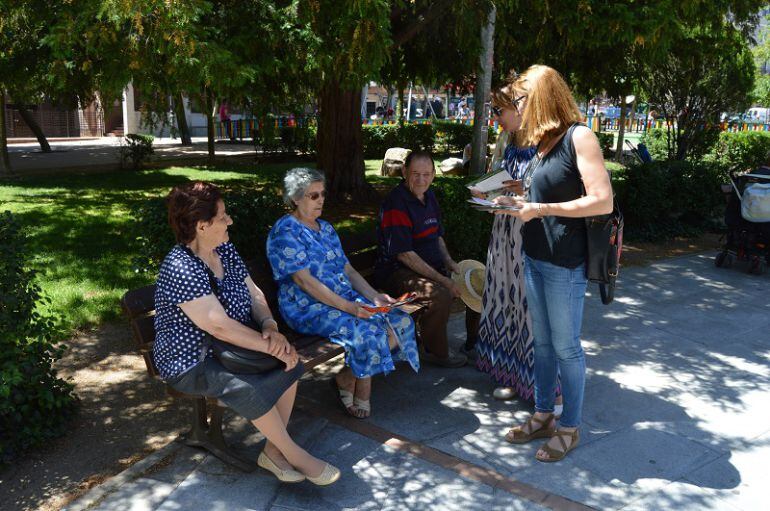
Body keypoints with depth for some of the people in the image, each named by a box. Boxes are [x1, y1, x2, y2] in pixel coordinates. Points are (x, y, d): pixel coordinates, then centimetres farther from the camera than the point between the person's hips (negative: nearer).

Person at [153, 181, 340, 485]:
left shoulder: (225, 250, 1)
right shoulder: (180, 269, -26)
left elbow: (254, 295, 2)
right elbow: (220, 326, -30)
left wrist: (270, 326, -19)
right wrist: (270, 346, -28)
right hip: (191, 363, -8)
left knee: (288, 364, -11)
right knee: (248, 389, -31)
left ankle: (273, 451, 1)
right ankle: (294, 455, -9)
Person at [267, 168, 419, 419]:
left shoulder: (325, 228, 17)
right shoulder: (285, 231, -9)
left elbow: (347, 269, 14)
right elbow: (304, 280, -19)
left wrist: (374, 296, -3)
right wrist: (349, 307, -25)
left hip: (346, 298, 8)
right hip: (308, 308, -8)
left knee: (399, 321, -10)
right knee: (368, 332, -29)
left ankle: (347, 378, 1)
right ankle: (362, 393, -2)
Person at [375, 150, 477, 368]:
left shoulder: (429, 196, 9)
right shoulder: (396, 203, -20)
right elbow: (404, 254, -23)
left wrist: (449, 263, 2)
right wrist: (441, 279, -25)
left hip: (432, 265, 9)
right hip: (397, 271, -9)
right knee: (440, 295, -33)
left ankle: (475, 340, 24)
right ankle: (434, 351, -10)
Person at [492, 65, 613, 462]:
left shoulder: (579, 137, -13)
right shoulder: (544, 143, 12)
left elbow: (602, 201, -20)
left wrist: (540, 209, -20)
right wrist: (516, 203, 5)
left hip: (564, 264, -8)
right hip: (534, 258, 8)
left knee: (565, 346, 3)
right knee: (542, 343, 16)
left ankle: (570, 427, 18)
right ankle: (543, 415, 30)